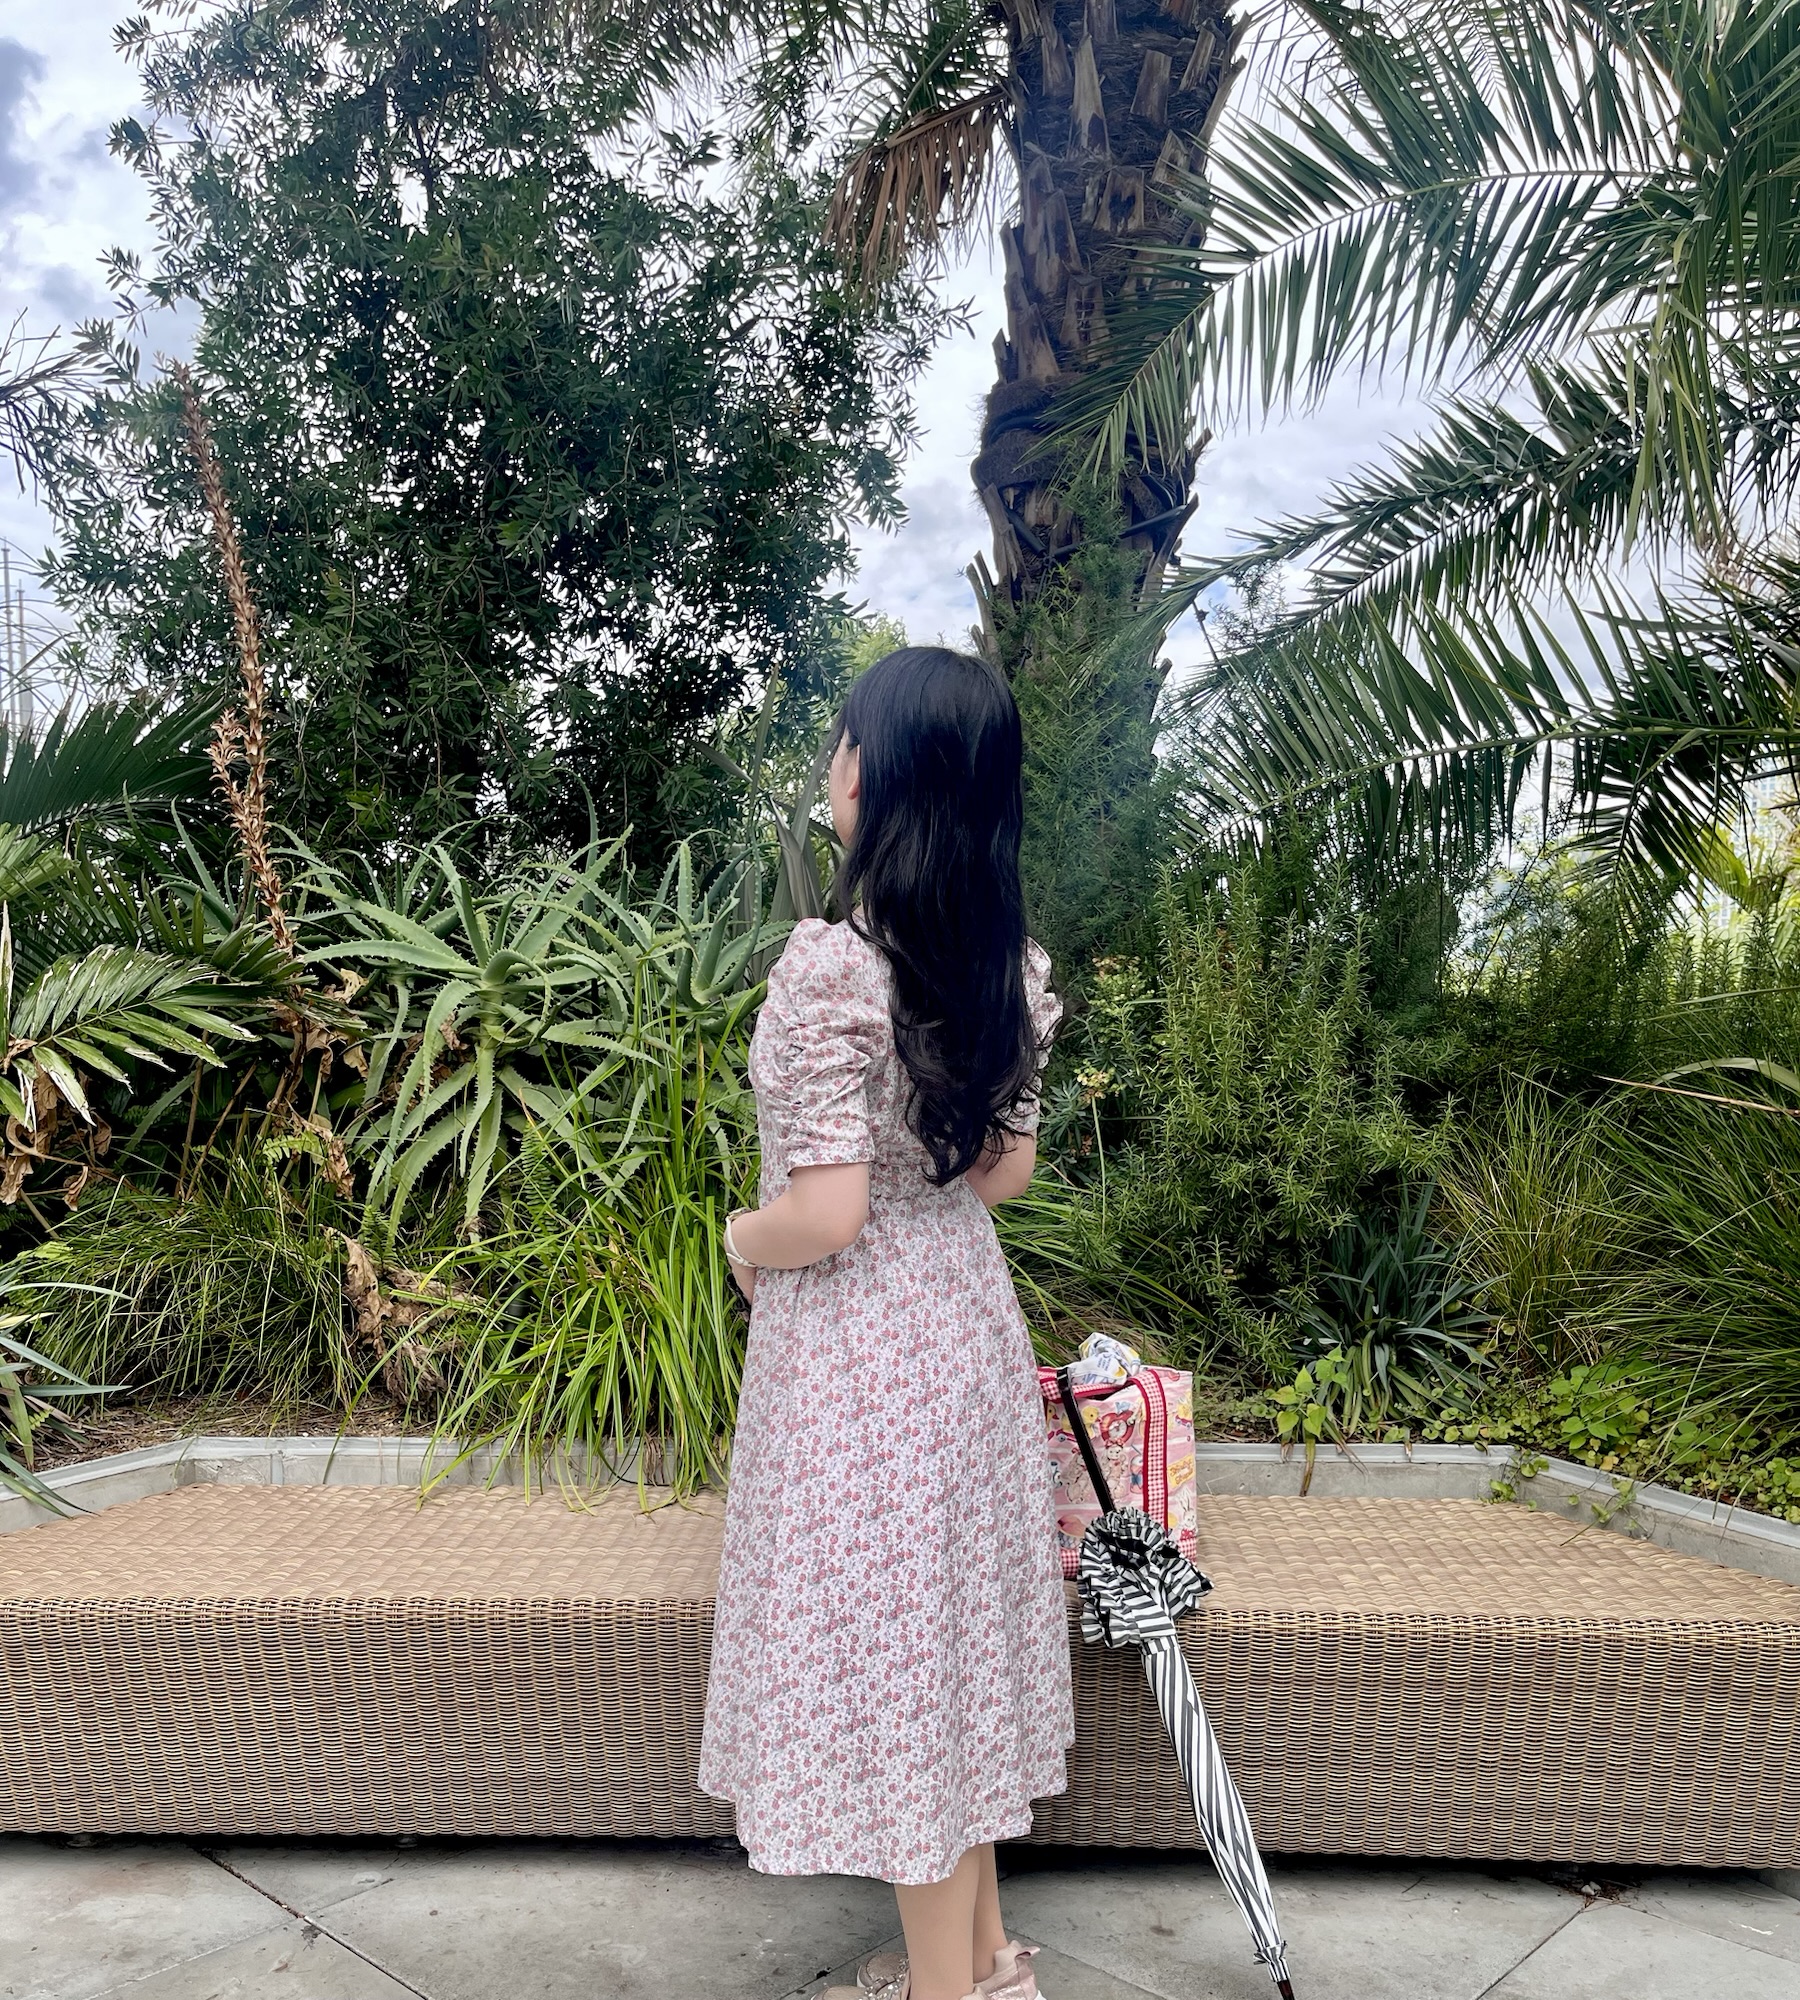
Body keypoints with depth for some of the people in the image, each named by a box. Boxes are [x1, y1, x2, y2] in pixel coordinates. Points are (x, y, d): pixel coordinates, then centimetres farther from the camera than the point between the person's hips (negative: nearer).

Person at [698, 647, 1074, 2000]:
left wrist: (743, 1239, -5)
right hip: (968, 1308, 8)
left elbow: (825, 1214, -24)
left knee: (888, 1650, 10)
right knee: (958, 1634, 21)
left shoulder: (831, 966, -23)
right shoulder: (1008, 960, -1)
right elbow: (1009, 1167, 7)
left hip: (856, 1341, -7)